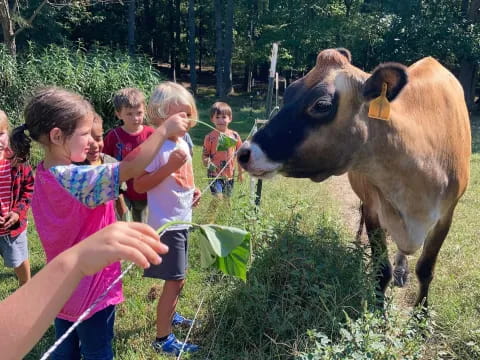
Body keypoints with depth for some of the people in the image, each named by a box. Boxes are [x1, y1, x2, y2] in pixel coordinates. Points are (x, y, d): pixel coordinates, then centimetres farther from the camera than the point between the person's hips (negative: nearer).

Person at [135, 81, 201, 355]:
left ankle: (171, 315, 44)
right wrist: (169, 166, -30)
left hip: (182, 221, 9)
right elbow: (139, 186, -22)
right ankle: (163, 339, 15)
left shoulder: (184, 142, 6)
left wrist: (193, 189, 3)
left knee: (179, 278, 22)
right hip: (166, 224, -8)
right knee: (175, 281, -2)